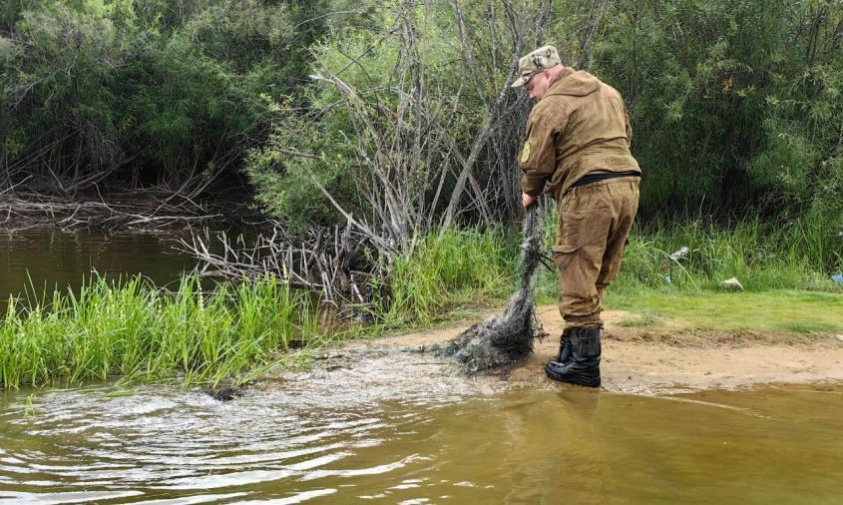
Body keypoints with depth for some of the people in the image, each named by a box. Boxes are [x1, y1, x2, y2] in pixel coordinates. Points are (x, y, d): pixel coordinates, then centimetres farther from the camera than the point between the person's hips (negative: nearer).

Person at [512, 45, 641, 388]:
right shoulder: (609, 93, 21)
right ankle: (575, 344, 24)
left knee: (578, 279, -3)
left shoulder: (550, 106, -4)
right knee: (598, 276, 15)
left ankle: (584, 364, -2)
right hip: (627, 184, 8)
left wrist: (530, 193, 16)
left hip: (589, 192, -8)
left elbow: (536, 161, -2)